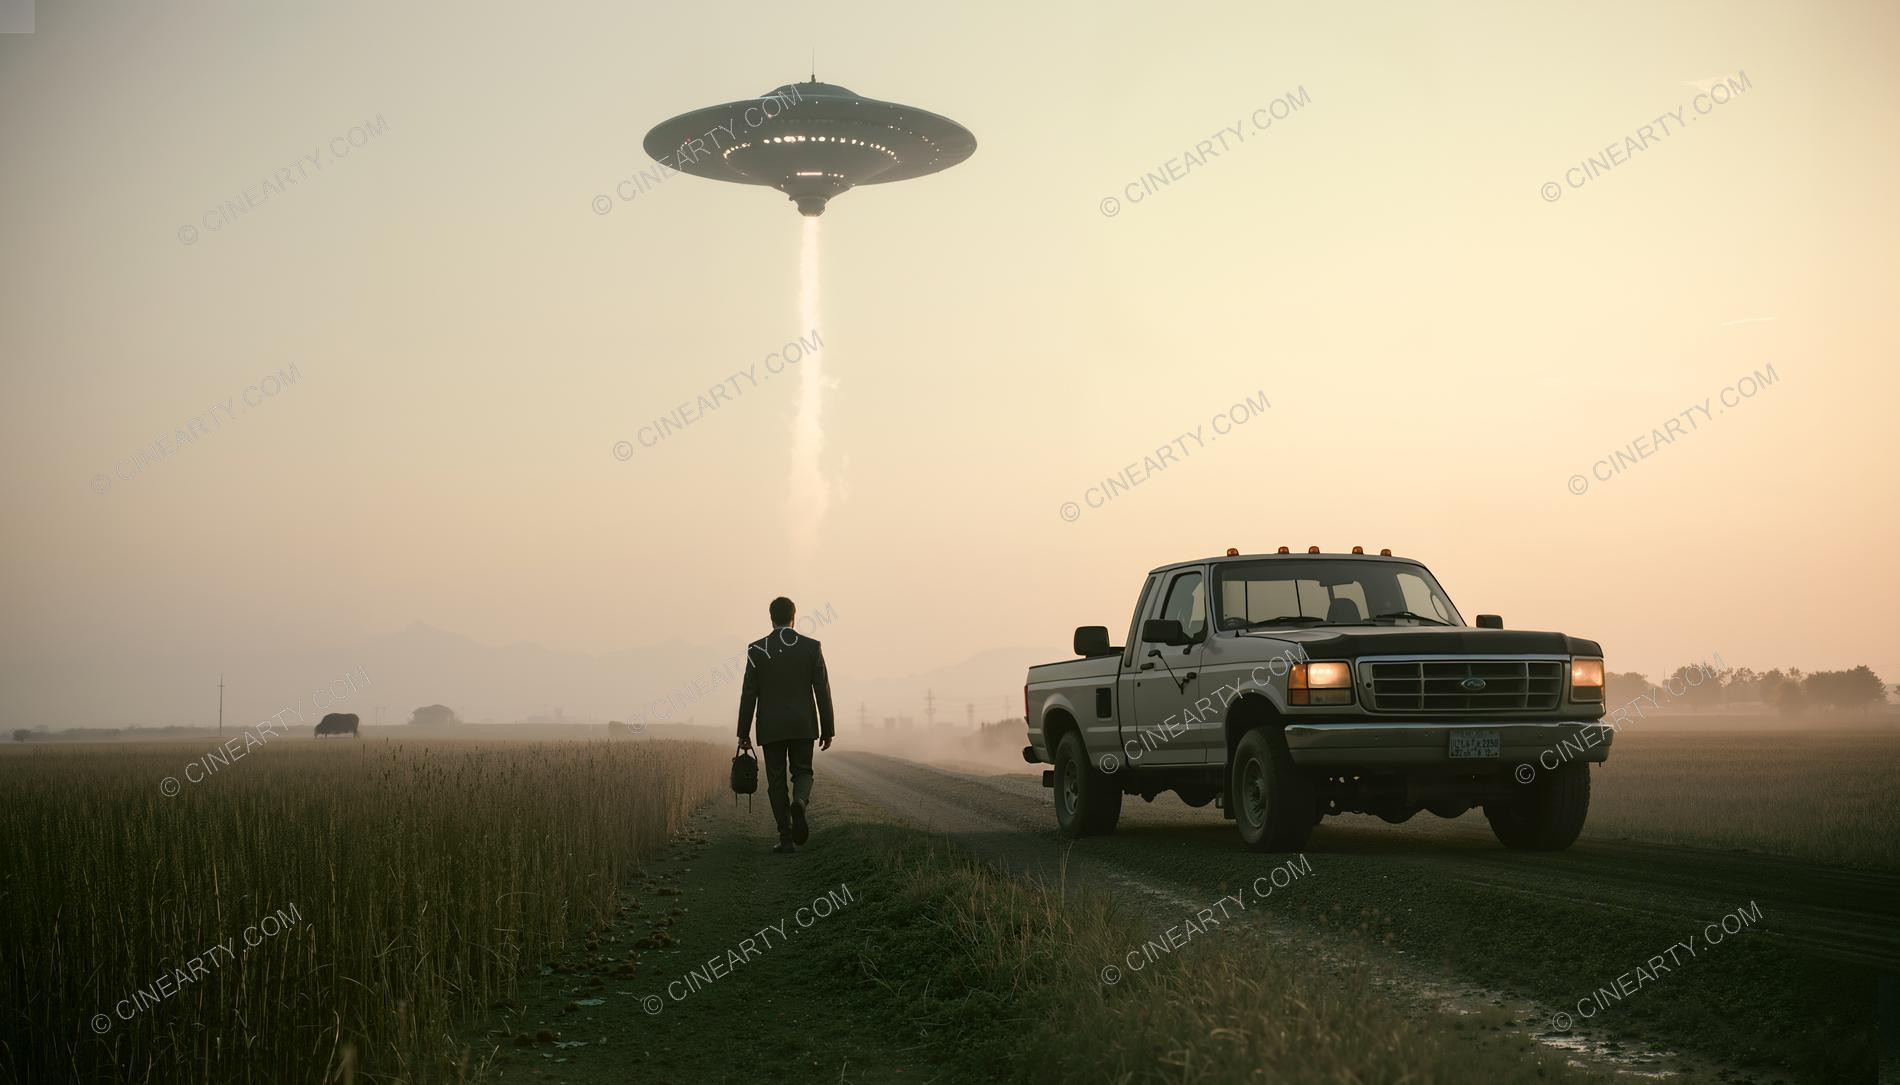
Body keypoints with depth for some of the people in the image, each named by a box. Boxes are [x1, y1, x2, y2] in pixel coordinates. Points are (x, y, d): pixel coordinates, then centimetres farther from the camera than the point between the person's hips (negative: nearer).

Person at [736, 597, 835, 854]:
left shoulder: (757, 649, -3)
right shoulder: (812, 646, -2)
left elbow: (749, 694, -3)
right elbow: (822, 690, -2)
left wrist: (743, 733, 3)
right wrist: (828, 730, 4)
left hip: (771, 727, 0)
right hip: (803, 725, 0)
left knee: (776, 781, 7)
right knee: (802, 772, 15)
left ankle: (786, 839, 1)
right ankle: (799, 802, -19)